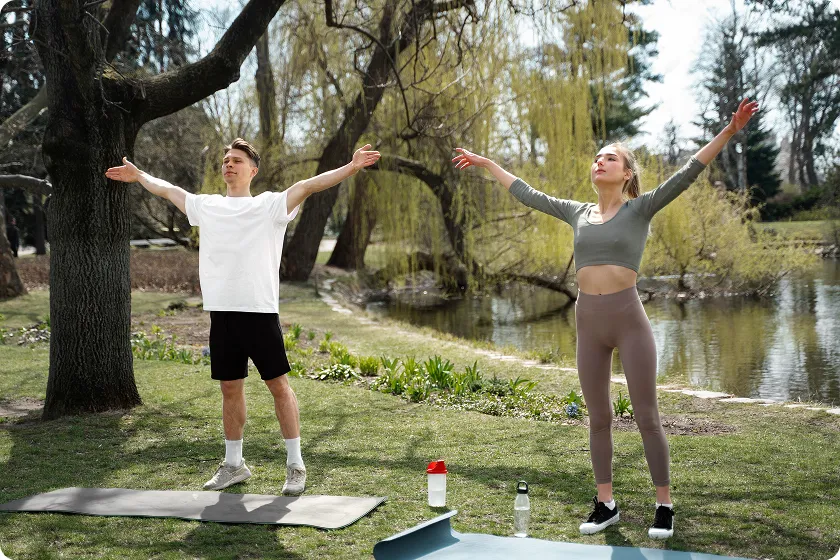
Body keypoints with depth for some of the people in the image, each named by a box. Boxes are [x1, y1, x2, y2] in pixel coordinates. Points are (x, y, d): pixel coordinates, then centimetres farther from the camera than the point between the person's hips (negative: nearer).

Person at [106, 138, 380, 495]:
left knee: (279, 385, 0)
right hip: (221, 312, 5)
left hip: (260, 311, -4)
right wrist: (138, 176, 41)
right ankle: (234, 465, 24)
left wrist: (352, 167, -22)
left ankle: (295, 465, 8)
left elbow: (308, 186, -12)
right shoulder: (207, 207, 14)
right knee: (230, 388, 12)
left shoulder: (269, 205, 0)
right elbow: (168, 190, 29)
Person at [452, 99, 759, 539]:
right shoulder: (577, 212, 12)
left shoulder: (641, 208, 0)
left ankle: (664, 506, 13)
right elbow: (526, 194, 21)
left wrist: (728, 132, -20)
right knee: (598, 418, 11)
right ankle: (605, 504, 22)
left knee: (646, 416, 1)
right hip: (588, 321, 5)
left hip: (628, 317, -4)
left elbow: (686, 174, -10)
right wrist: (485, 163, 27)